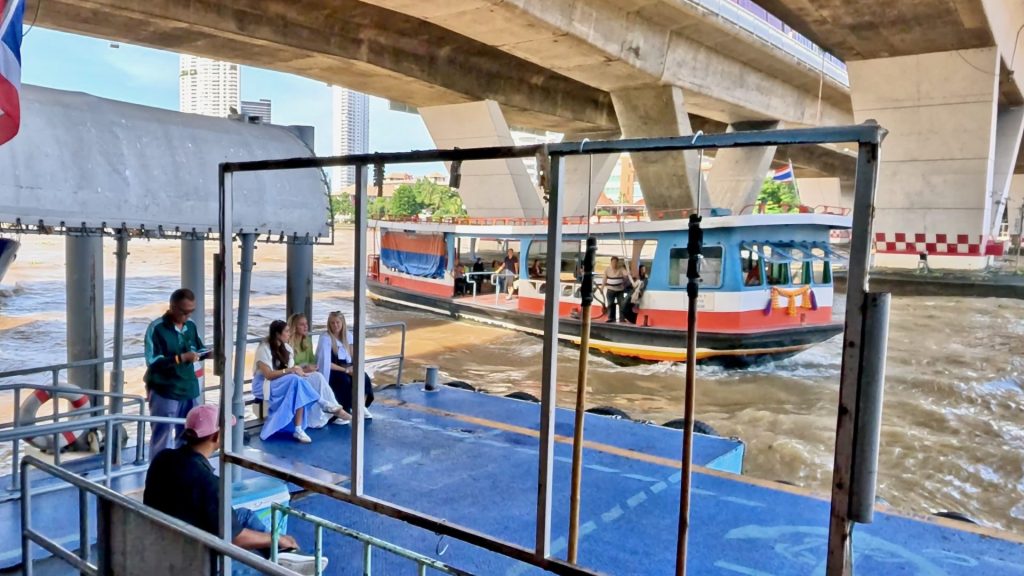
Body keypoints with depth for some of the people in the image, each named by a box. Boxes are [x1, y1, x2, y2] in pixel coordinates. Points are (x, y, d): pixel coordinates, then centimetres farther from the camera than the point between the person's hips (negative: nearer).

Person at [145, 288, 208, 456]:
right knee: (163, 437, 4)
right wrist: (181, 358, -28)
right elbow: (152, 362, -20)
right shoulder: (156, 328, -14)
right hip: (164, 392, -6)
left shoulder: (191, 326, 4)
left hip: (189, 390, 6)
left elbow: (199, 350, 14)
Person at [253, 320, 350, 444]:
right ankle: (325, 405, -25)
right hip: (265, 385, -7)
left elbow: (292, 371, 4)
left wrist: (298, 371, -17)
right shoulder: (264, 349, -14)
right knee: (295, 380, -37)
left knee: (316, 377, -15)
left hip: (289, 382, 8)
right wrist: (289, 370, -28)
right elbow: (268, 375, -22)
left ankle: (333, 414, -24)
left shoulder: (286, 348, 10)